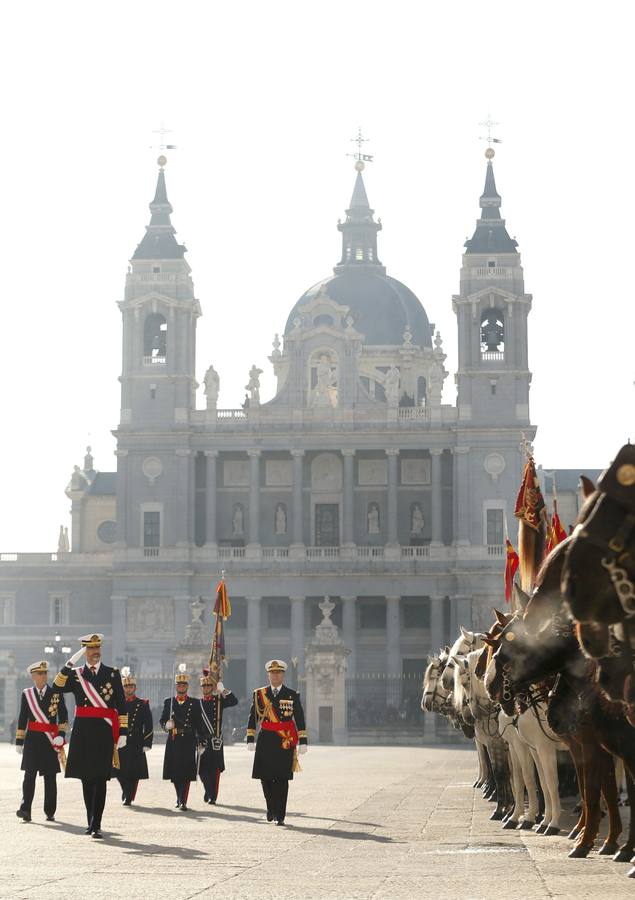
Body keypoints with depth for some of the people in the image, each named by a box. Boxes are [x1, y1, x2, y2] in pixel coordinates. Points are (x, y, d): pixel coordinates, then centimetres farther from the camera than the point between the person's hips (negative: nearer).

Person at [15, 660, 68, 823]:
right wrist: (19, 741, 6)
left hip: (50, 740, 0)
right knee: (29, 774, -10)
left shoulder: (56, 693, 5)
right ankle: (26, 810, -17)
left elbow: (63, 716, 3)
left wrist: (61, 735, -10)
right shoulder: (27, 694, 7)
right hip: (32, 739, 0)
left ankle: (50, 812, 11)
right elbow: (22, 719, 8)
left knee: (50, 777, 4)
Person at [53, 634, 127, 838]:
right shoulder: (75, 674, 9)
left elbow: (121, 706, 5)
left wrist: (122, 733, -1)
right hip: (83, 731, 2)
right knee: (86, 778, 7)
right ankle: (90, 823, 16)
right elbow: (57, 687, -10)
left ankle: (97, 825, -9)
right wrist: (70, 664, -16)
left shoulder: (112, 674, 7)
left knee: (101, 778, -7)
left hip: (104, 731, -2)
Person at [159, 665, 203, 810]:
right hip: (173, 742, 2)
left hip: (188, 742, -2)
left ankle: (183, 801, -8)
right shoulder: (168, 702, 11)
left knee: (186, 772, -8)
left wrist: (201, 742, 0)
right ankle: (179, 797, 24)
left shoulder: (194, 703, 6)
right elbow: (162, 719, 10)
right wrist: (166, 725, -13)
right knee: (174, 772, 5)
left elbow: (198, 724, 5)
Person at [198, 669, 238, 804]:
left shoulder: (219, 701, 4)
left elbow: (234, 701, -13)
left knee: (215, 769, -3)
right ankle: (208, 789, 27)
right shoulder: (198, 703, 10)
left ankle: (213, 796, 3)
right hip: (202, 741, 2)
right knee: (202, 769, 3)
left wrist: (223, 690, -20)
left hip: (215, 740, -2)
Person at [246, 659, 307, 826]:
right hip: (265, 741, 1)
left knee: (281, 779, -3)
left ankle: (279, 816, 1)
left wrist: (302, 742, -2)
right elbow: (253, 717, 9)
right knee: (265, 777, 1)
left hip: (285, 742, -1)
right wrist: (250, 739, 3)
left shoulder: (292, 695, 6)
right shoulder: (259, 694, 9)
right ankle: (271, 808, 25)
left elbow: (300, 719, 4)